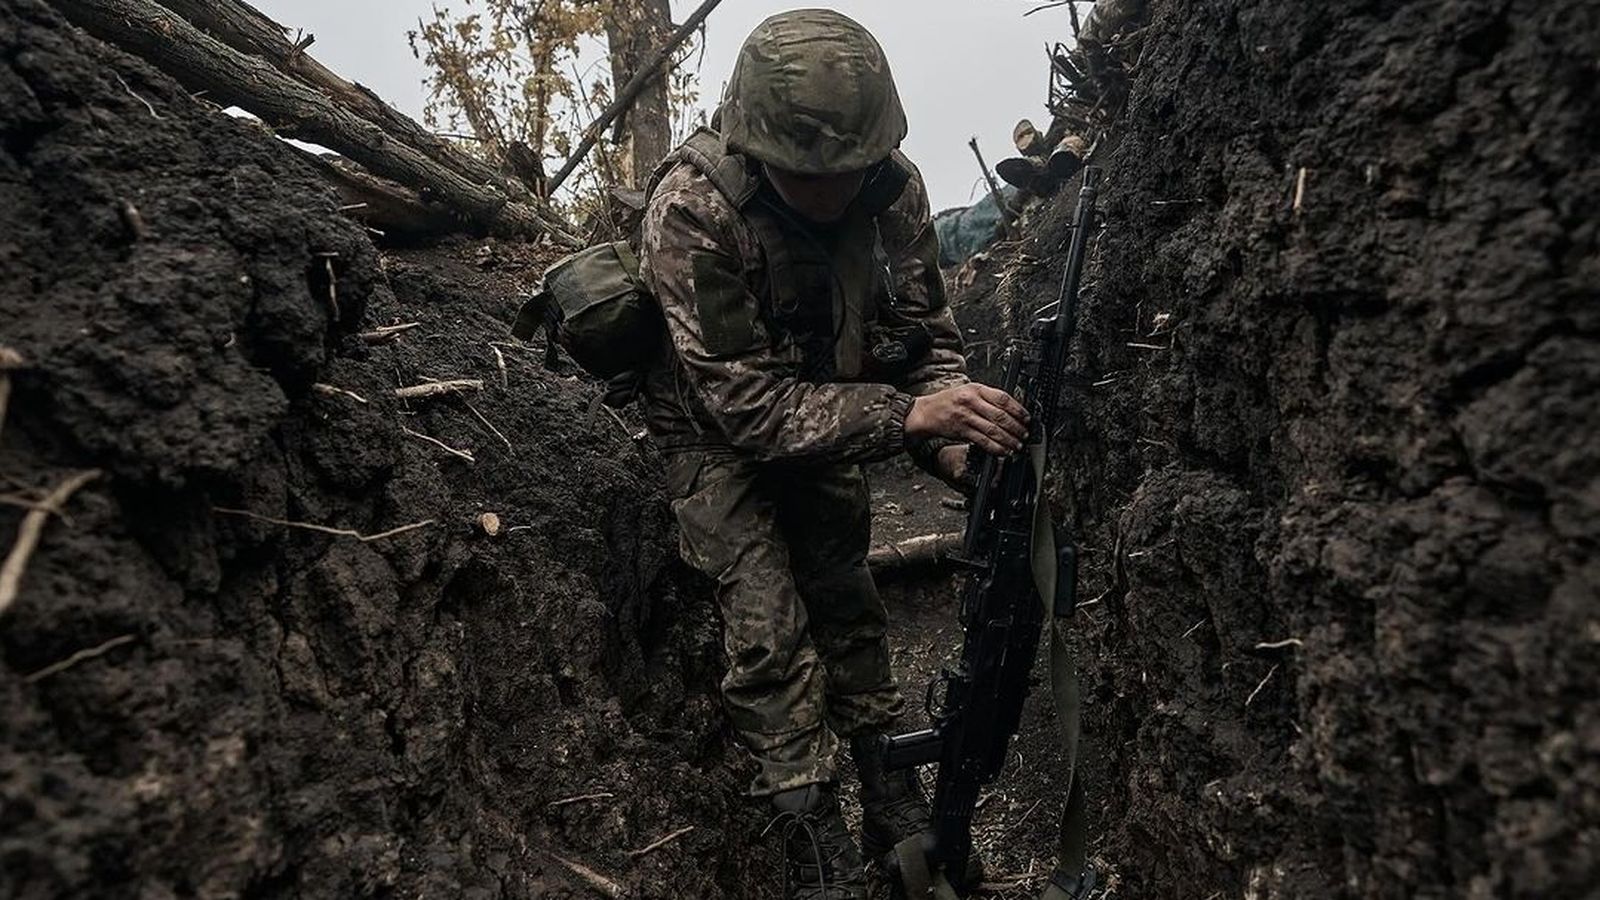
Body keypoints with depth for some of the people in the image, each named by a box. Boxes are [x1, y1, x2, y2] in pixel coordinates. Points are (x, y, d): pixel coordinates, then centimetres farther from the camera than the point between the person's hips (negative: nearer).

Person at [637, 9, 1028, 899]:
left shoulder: (894, 187, -20)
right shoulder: (692, 208, -34)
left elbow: (928, 335, -10)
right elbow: (743, 402, -34)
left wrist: (955, 434, -30)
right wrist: (905, 416, -44)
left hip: (820, 413, 4)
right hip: (719, 428, -4)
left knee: (848, 598, 10)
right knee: (769, 631, -9)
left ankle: (893, 792, 26)